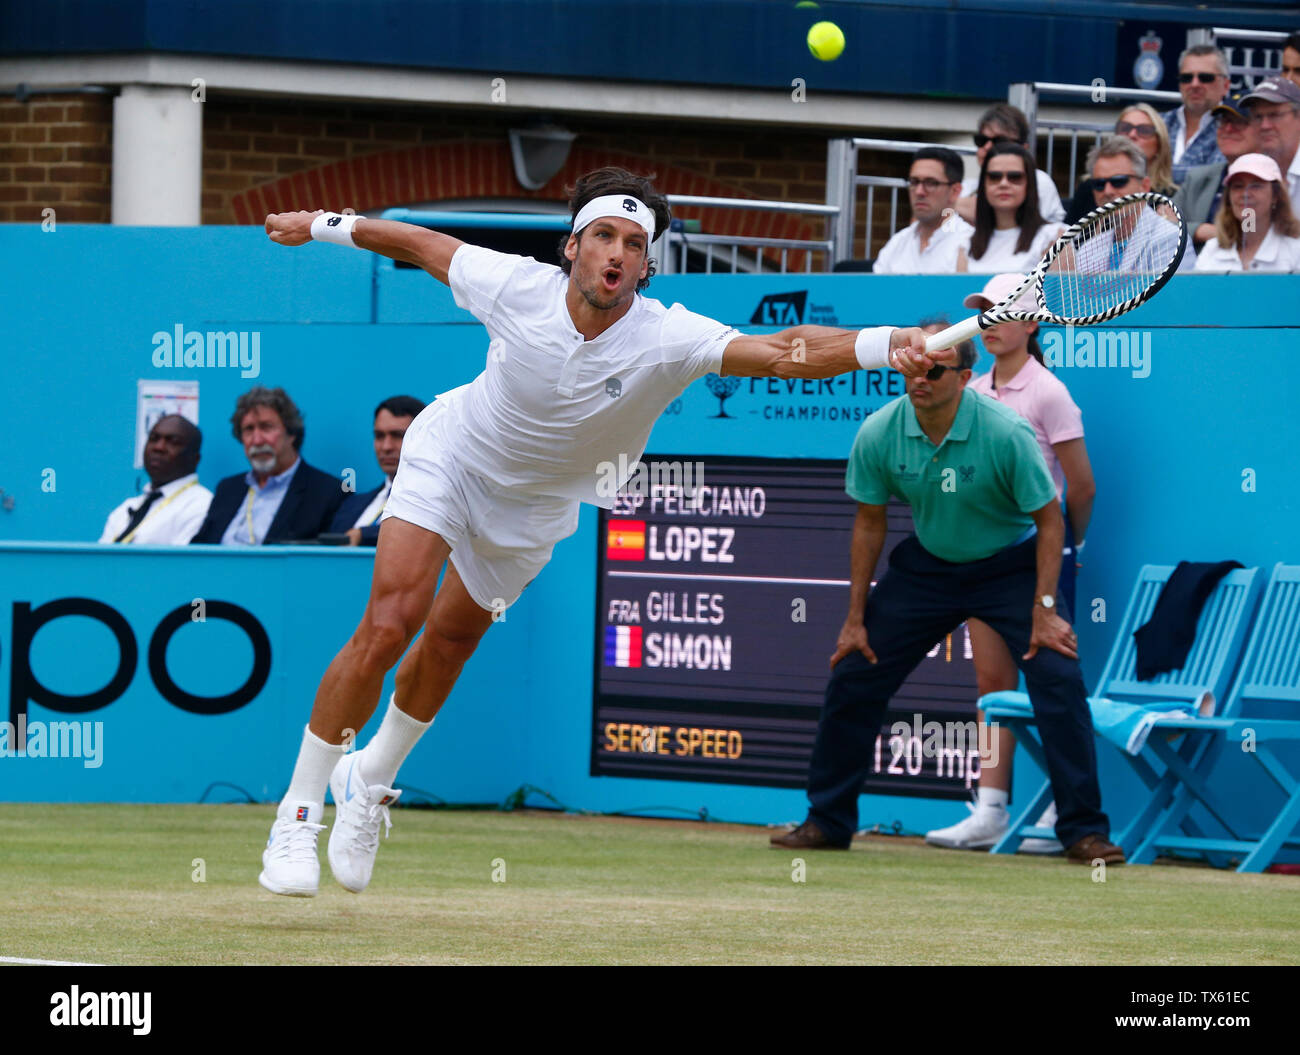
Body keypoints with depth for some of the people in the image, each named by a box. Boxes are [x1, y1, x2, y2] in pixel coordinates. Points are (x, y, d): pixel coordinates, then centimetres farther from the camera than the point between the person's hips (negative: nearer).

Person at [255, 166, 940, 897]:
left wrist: (887, 346, -63)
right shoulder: (517, 287, -28)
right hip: (451, 454, -2)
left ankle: (371, 781, 43)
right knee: (390, 624, -18)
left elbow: (782, 352, -47)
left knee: (449, 644, 14)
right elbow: (425, 245, -8)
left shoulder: (666, 339, -32)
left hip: (533, 509, 2)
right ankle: (298, 814, -6)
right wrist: (322, 227, 3)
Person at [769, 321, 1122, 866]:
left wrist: (1044, 609, -21)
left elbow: (1049, 520, -16)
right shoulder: (878, 434, -16)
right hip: (926, 564, 3)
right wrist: (855, 617, 0)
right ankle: (827, 821, 15)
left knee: (1059, 680, -20)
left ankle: (1084, 831, -11)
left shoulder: (1005, 433, -27)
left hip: (1010, 565, -3)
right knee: (852, 678, -2)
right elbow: (869, 523, -2)